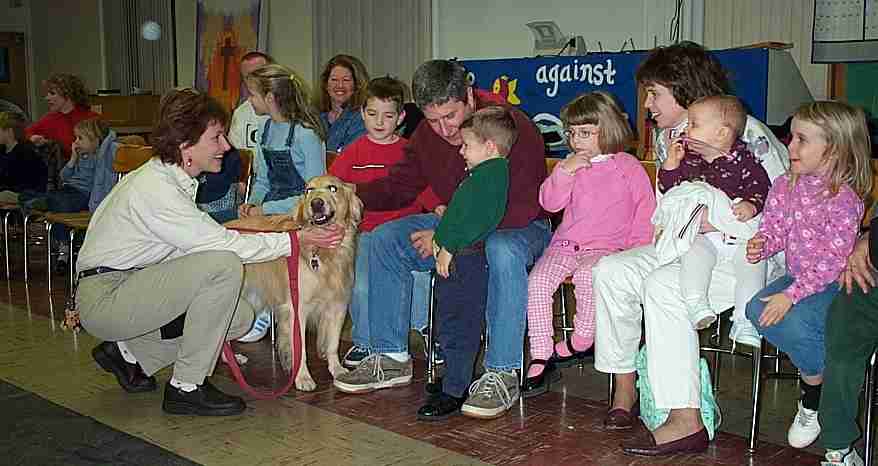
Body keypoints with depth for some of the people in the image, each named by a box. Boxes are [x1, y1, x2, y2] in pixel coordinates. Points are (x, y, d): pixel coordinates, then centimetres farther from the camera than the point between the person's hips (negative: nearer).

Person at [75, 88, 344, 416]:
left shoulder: (170, 178, 10)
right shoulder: (155, 188, -22)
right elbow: (220, 243, -21)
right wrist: (297, 239, -18)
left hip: (132, 285, 10)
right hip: (104, 296, -10)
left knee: (241, 317, 2)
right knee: (223, 266, -25)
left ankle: (129, 352, 13)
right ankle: (186, 388, -15)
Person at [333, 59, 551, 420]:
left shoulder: (514, 127, -23)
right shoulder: (427, 134, -2)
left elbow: (522, 209, -28)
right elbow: (400, 185, 9)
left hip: (521, 227, -6)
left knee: (503, 250, -41)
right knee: (385, 239, -8)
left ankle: (502, 374, -31)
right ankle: (391, 357, 0)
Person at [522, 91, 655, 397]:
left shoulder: (628, 167, 5)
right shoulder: (572, 165, 16)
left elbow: (645, 212, 4)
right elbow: (550, 202, 5)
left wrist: (634, 253, -7)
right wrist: (564, 171, -9)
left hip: (606, 247, -4)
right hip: (566, 243, 4)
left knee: (587, 274, -36)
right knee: (537, 281, -21)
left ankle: (582, 340, -16)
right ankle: (540, 357, -15)